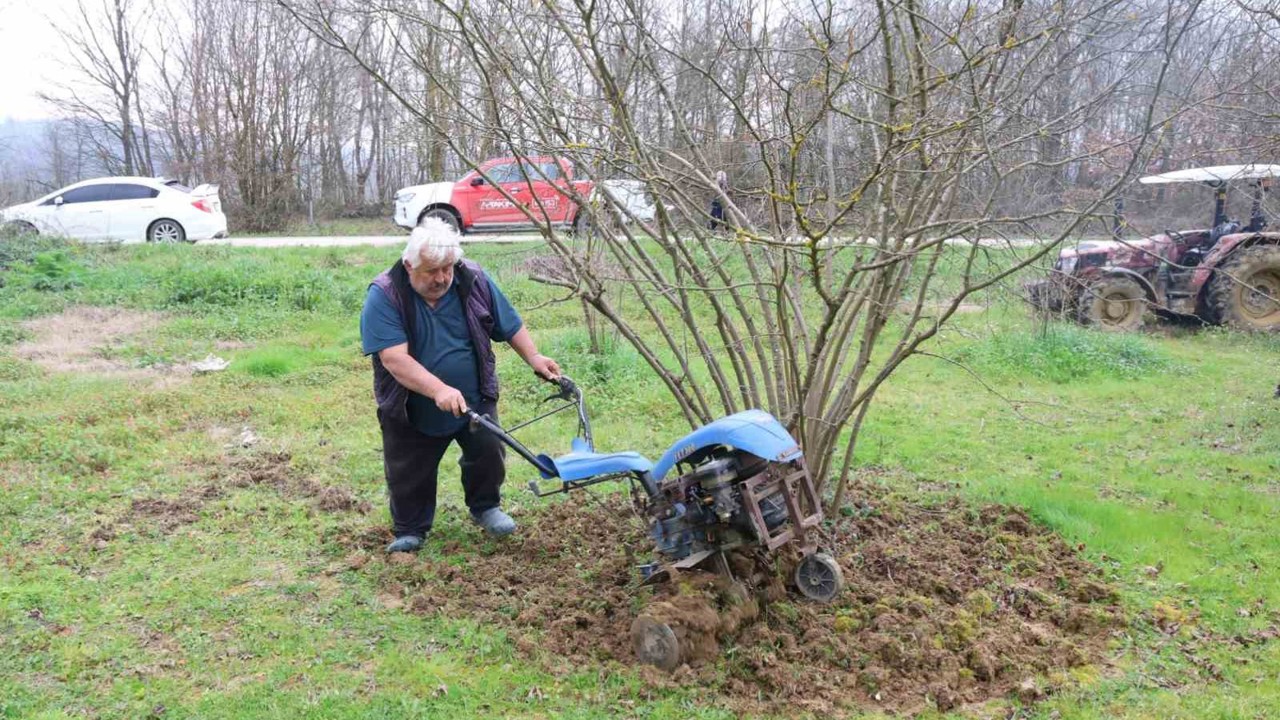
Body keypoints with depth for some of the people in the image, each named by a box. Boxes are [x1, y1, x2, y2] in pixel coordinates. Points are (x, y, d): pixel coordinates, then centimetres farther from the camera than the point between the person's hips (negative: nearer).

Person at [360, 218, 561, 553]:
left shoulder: (474, 281, -11)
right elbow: (394, 358, -31)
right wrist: (439, 390, -42)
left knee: (488, 452, 2)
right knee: (408, 475, 6)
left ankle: (485, 507, 29)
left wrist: (533, 357, -6)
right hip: (411, 411, -2)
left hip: (474, 400, 2)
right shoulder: (384, 296, -22)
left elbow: (509, 324, 4)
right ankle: (409, 531, 30)